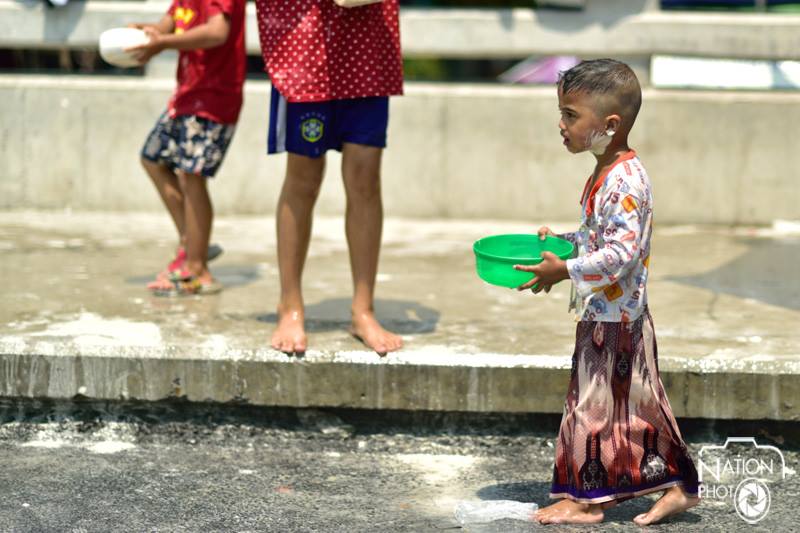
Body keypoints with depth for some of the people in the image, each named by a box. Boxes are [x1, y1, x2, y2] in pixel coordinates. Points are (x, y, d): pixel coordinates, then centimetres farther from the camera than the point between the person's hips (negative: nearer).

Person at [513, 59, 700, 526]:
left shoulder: (626, 181, -22)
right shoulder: (607, 174, 10)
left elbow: (622, 252, -27)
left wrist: (565, 270, -26)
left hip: (613, 316, -10)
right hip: (605, 314, 10)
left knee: (596, 401, -1)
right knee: (635, 402, 13)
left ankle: (587, 499, 9)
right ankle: (677, 486, 20)